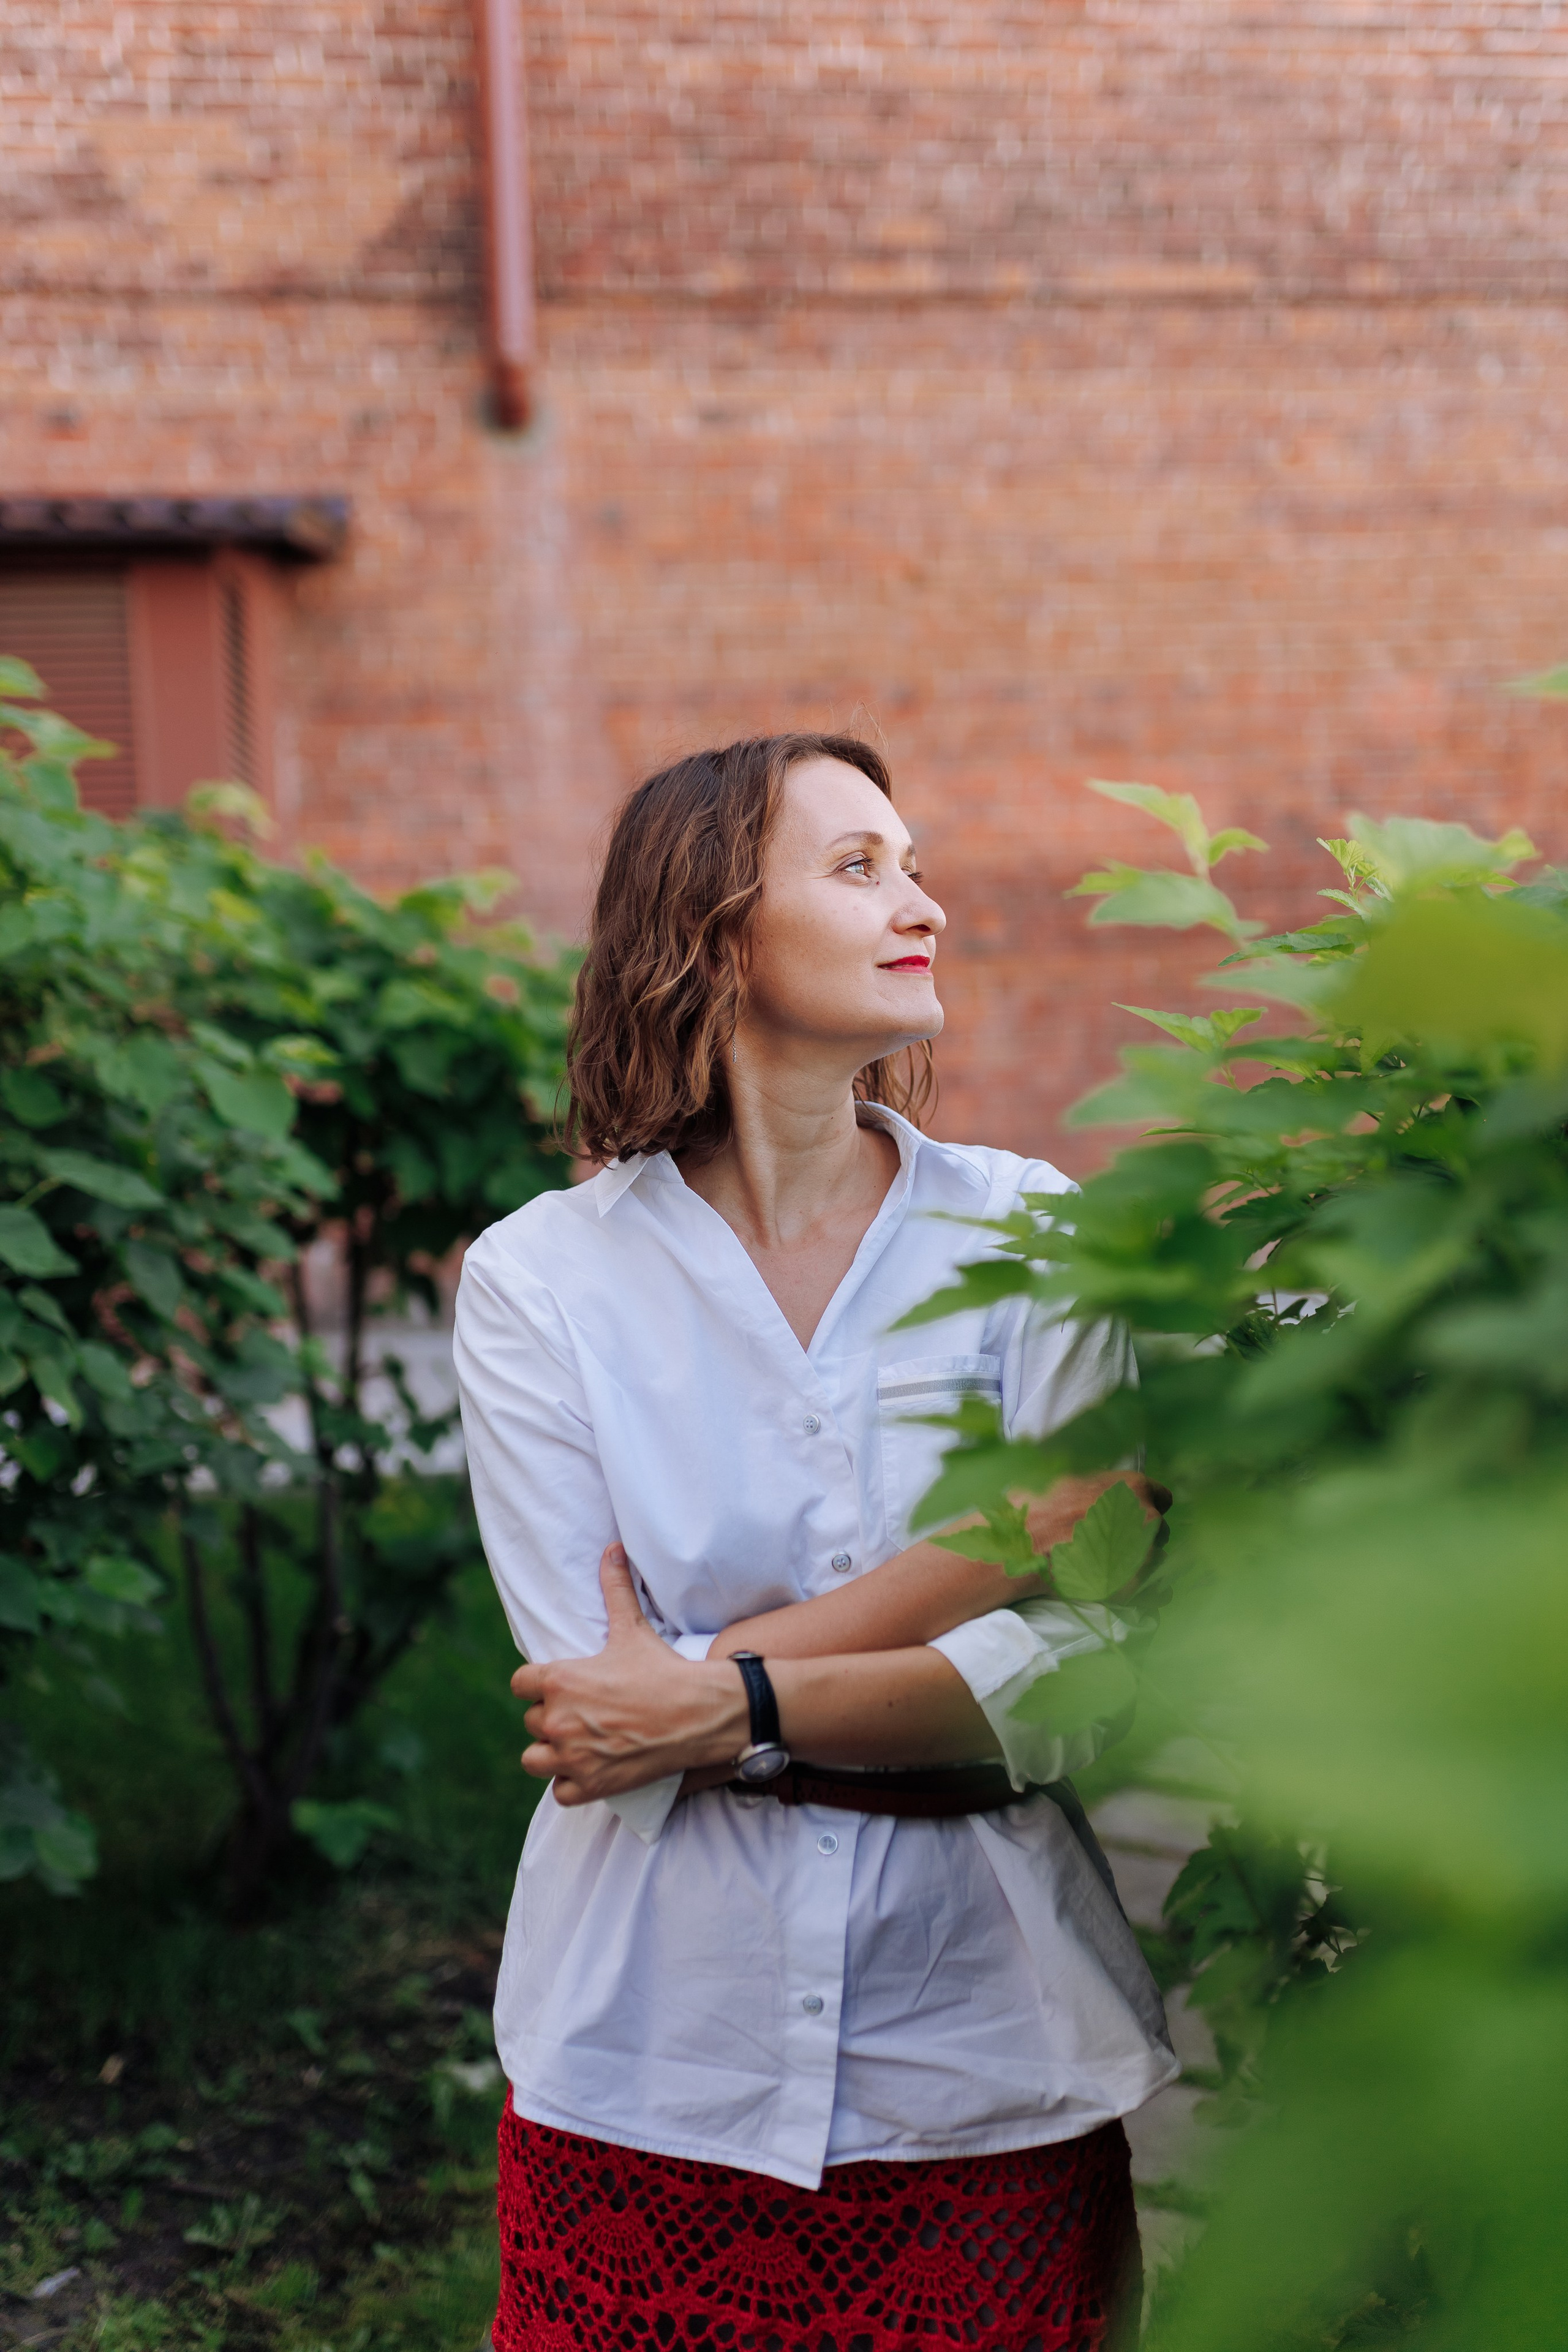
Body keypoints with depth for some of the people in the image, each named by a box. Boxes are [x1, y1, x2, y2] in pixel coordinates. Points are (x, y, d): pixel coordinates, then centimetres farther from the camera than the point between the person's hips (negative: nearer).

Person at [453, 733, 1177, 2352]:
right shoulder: (538, 1278, -5)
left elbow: (1087, 1669, -9)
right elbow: (598, 1696, -14)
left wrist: (735, 1701, -20)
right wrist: (1026, 1525, -17)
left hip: (989, 2067, 1)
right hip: (658, 2066, -1)